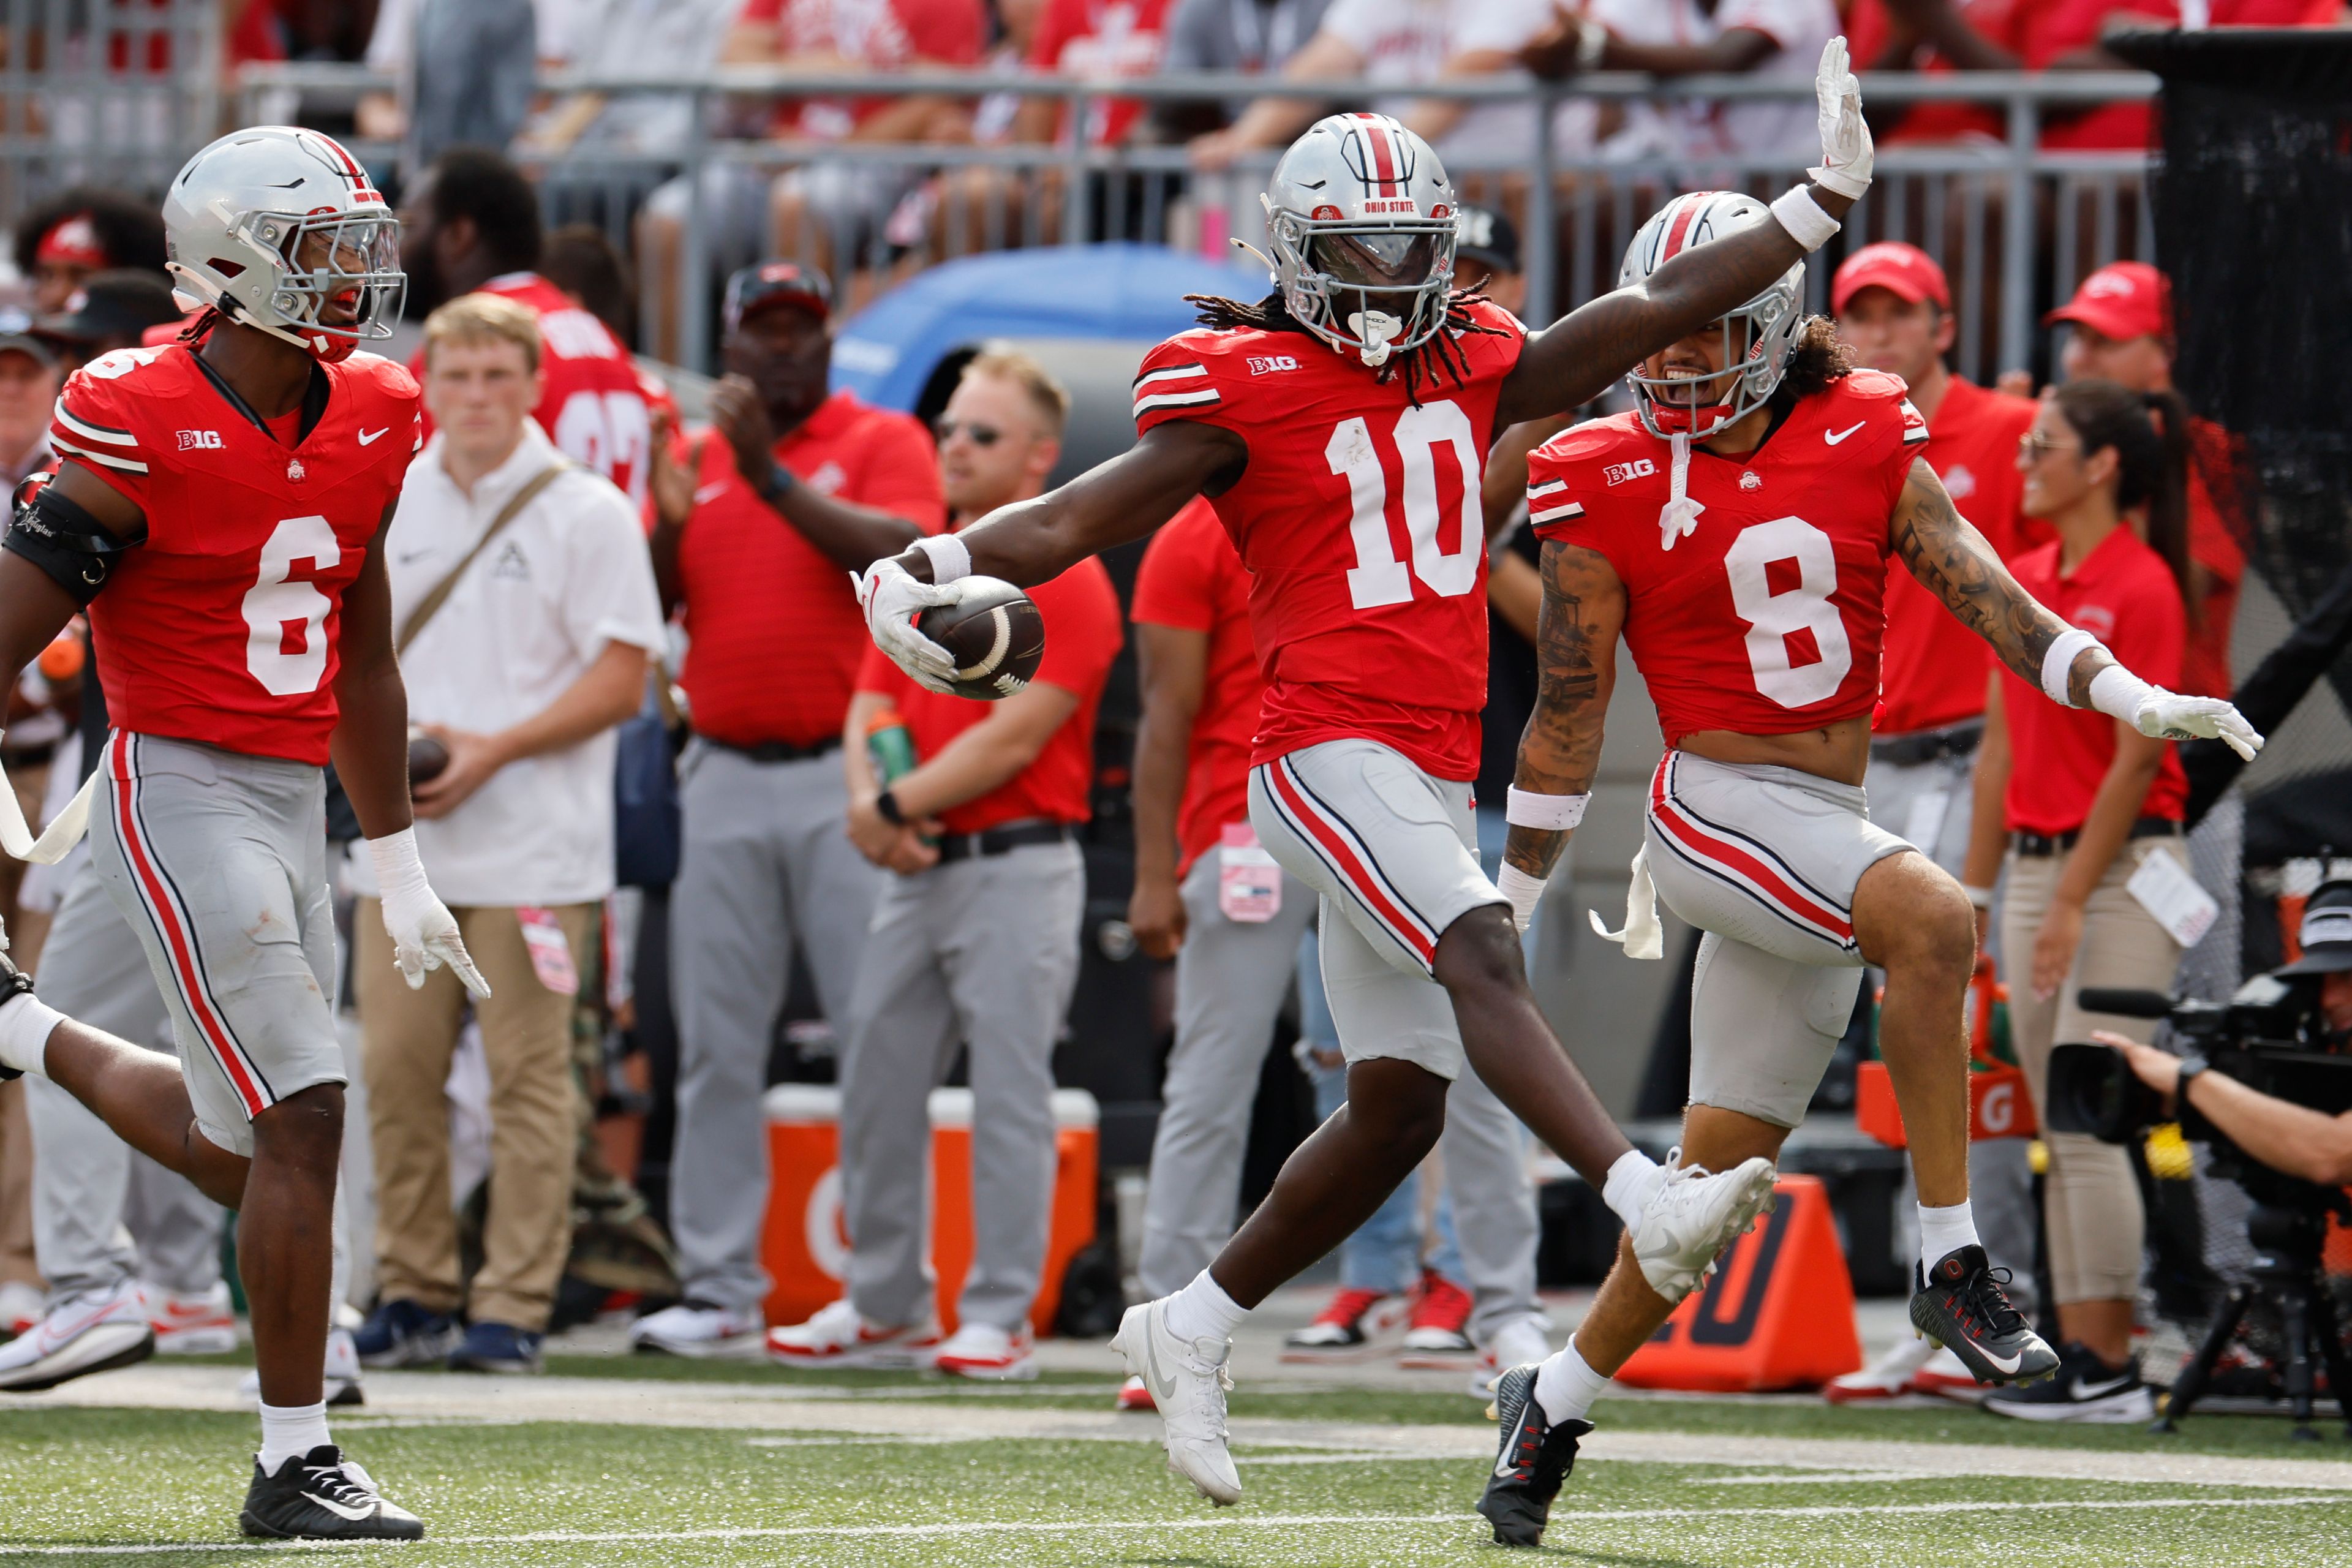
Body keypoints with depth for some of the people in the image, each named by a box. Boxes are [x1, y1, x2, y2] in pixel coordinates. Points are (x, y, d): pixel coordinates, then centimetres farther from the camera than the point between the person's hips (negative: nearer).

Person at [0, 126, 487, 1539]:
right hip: (180, 795, -8)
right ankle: (295, 1462, -5)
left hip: (294, 806, 8)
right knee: (305, 1116, -12)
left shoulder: (366, 426, 7)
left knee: (241, 1150, 14)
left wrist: (400, 864, 22)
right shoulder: (142, 429, -15)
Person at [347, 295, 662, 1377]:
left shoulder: (587, 514, -2)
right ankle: (412, 1295, 12)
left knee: (526, 1074, -3)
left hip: (532, 847, -4)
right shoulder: (386, 506, 11)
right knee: (395, 1066, 3)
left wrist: (494, 750, -14)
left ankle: (513, 1307, -1)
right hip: (400, 839, 4)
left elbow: (621, 677, -5)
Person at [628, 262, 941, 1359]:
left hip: (850, 779, -4)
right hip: (725, 776, 4)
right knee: (716, 1048, 2)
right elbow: (644, 612, 12)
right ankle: (718, 1292, 5)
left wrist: (772, 477, -19)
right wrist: (667, 524, -7)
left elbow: (905, 558, -14)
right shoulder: (698, 457, 16)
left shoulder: (883, 444, 4)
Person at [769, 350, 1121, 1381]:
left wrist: (899, 806, -12)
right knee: (876, 1082, 9)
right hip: (919, 869, 8)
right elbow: (871, 707, 13)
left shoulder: (1063, 581, -7)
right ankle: (886, 1307, 18)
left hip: (1017, 862, -8)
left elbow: (1015, 737, -15)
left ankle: (1000, 1317, -4)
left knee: (1008, 1091, -7)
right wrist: (867, 805, -7)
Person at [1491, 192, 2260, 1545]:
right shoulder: (1614, 486, -3)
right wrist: (1513, 901, 6)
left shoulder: (1864, 444, 5)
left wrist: (2129, 695, -16)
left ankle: (1558, 1401, 24)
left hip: (1830, 825, 5)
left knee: (1718, 1171, 8)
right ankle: (1953, 1265, -26)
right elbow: (1570, 713, 2)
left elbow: (1980, 586, -2)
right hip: (1715, 810, -5)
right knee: (1934, 918, -31)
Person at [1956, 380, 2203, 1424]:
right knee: (2057, 1133, 6)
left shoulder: (2141, 587, -11)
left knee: (2087, 1124, -10)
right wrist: (1974, 890, 13)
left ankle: (2110, 1368, -8)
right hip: (2037, 861, 8)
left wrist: (2072, 901, -16)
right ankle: (2076, 1355, 8)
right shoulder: (2022, 583, 12)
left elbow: (2135, 758, -14)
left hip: (2122, 867, -8)